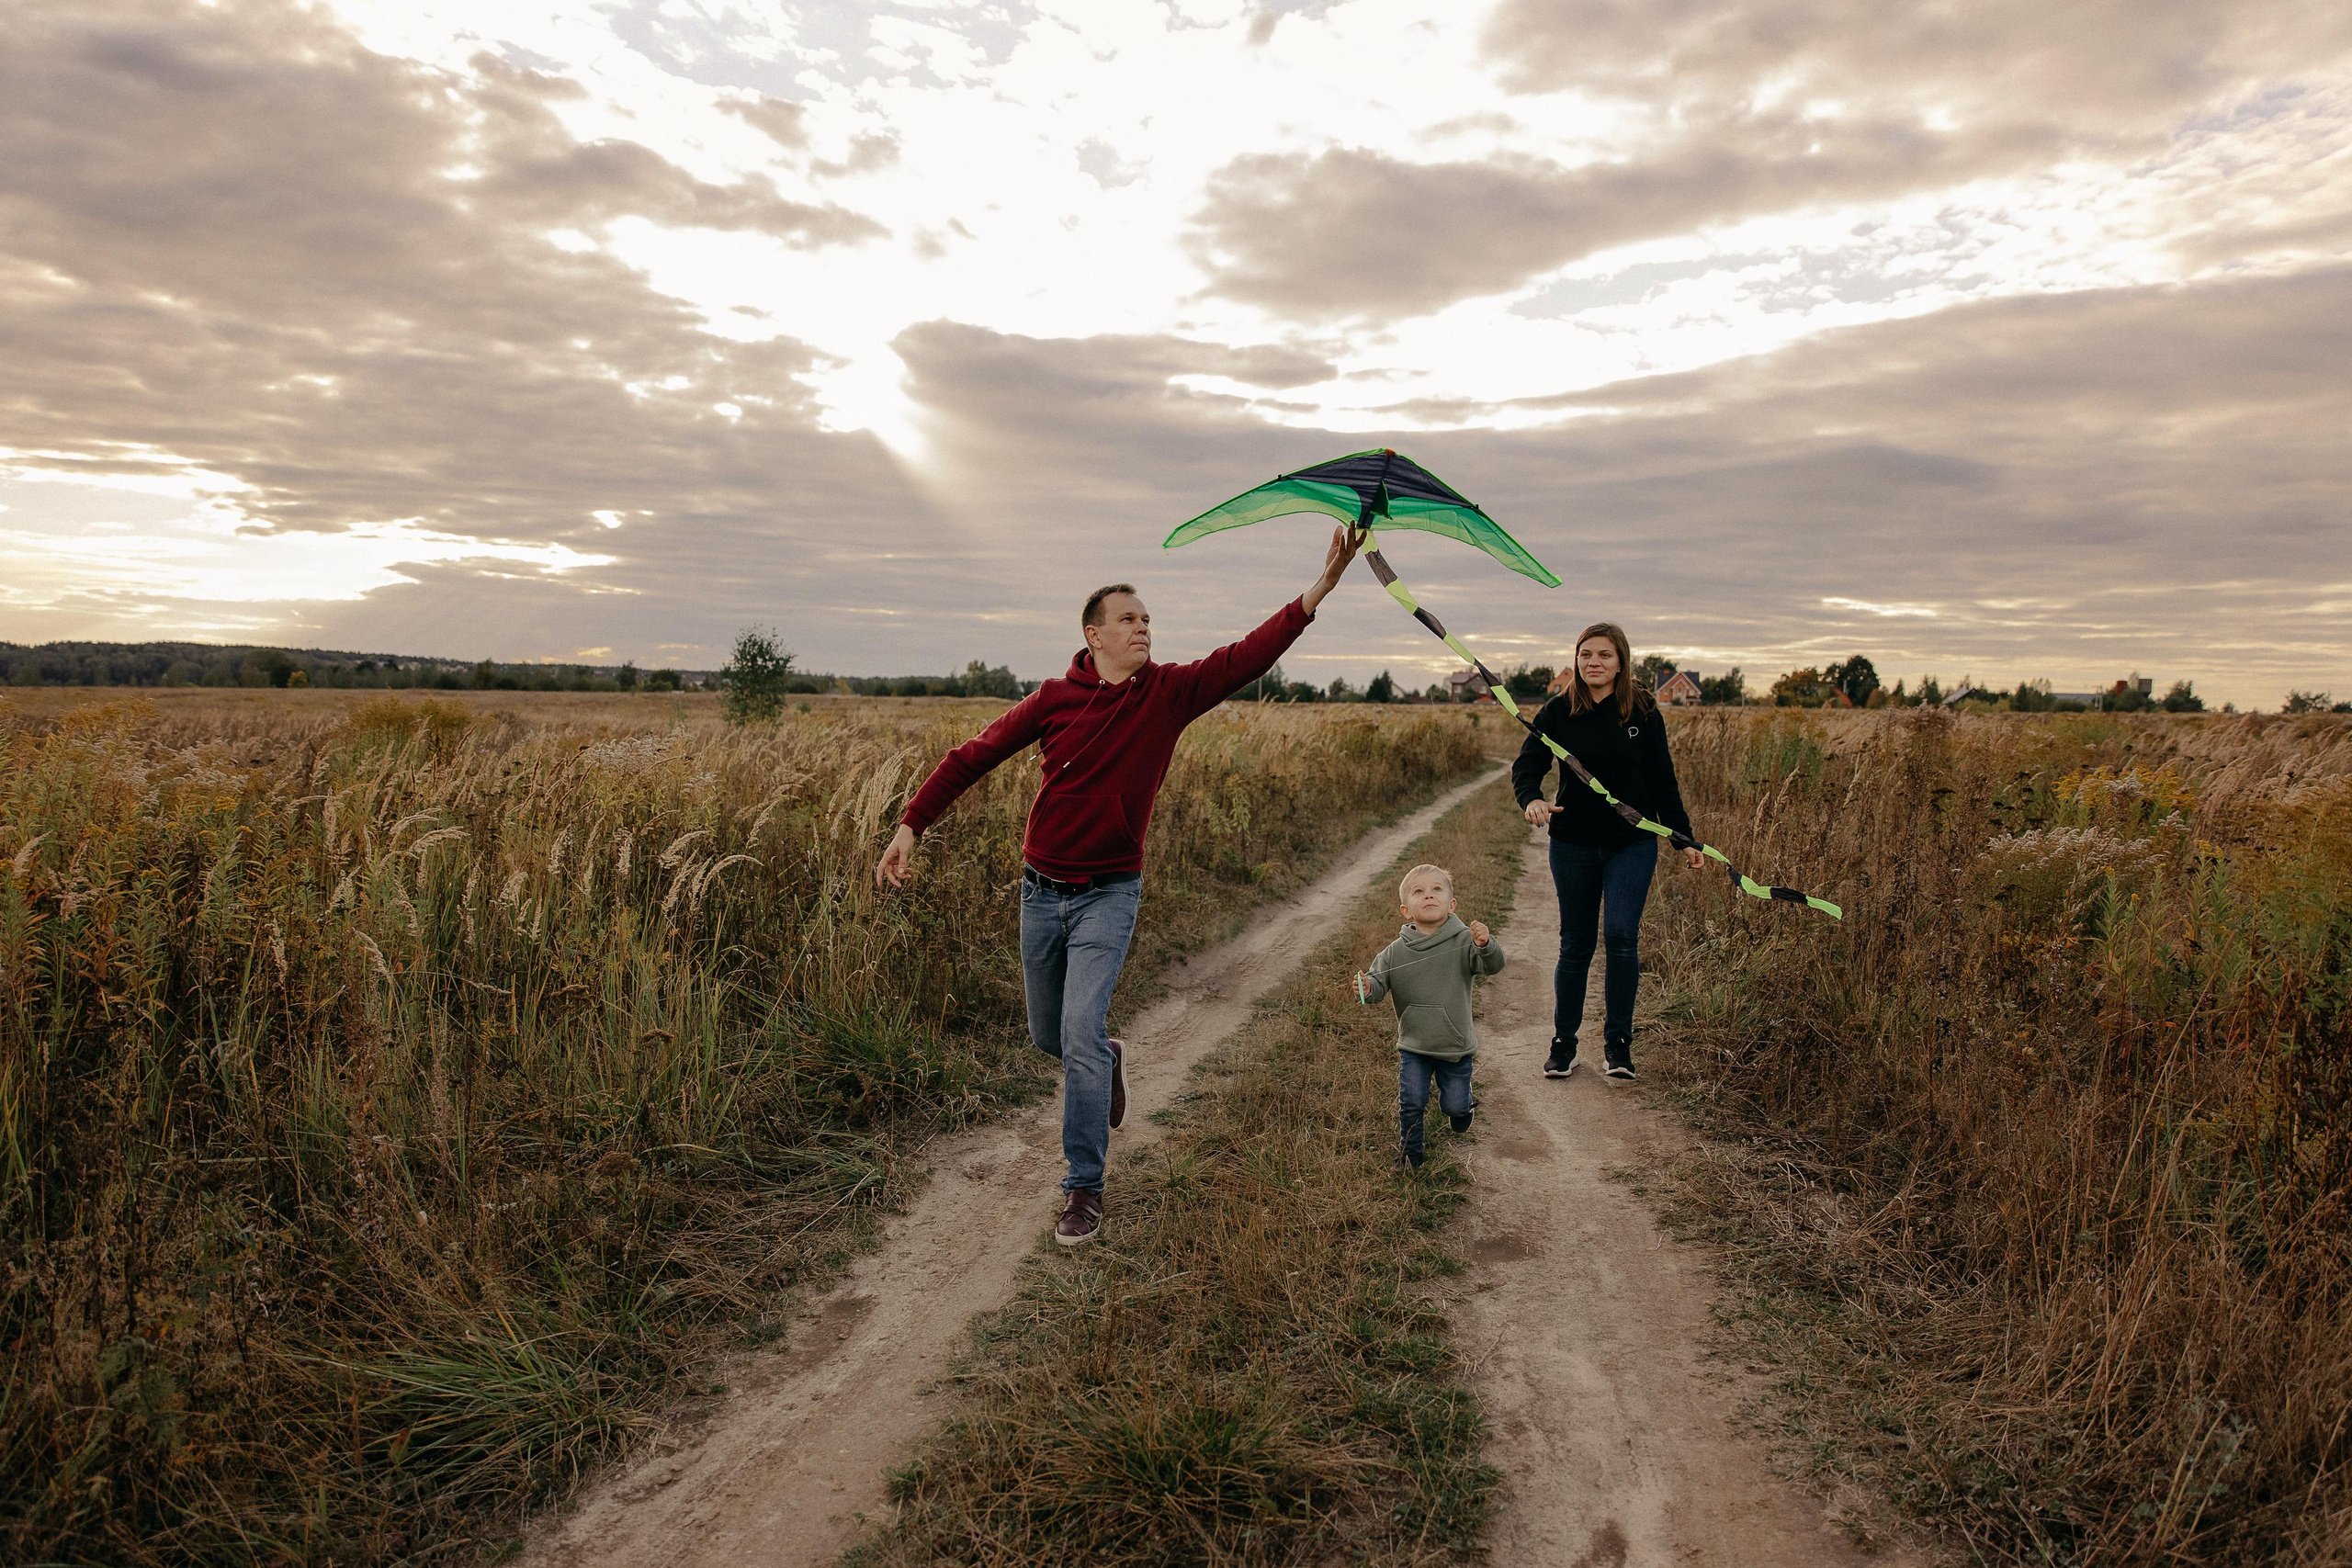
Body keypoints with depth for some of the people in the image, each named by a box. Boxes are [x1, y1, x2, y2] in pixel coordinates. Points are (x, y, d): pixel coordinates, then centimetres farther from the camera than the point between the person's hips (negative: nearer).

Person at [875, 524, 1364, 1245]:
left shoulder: (1169, 693, -6)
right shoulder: (1056, 698, -5)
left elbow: (1248, 656, -16)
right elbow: (975, 755, 0)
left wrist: (1321, 587, -25)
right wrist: (913, 822, -5)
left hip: (1109, 892, -2)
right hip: (1041, 888, 3)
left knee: (1081, 1032, -14)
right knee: (1047, 1036, 15)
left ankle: (1085, 1188, 1)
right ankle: (1109, 1058, 50)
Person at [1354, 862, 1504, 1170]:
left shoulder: (1464, 942, -12)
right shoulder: (1396, 951, -6)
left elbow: (1493, 965, -22)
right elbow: (1380, 982, -4)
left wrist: (1486, 945, -44)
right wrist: (1366, 989, -28)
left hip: (1456, 1045, -1)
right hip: (1413, 1046, 1)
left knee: (1455, 1106, 8)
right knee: (1411, 1103, -3)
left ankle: (1460, 1108, 45)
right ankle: (1409, 1153, 21)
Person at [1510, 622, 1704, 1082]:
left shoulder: (1643, 712, -1)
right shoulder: (1558, 712, -2)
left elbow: (1663, 781, 6)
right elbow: (1527, 764, -4)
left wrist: (1684, 837, 6)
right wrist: (1531, 799, -26)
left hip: (1632, 842, -1)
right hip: (1573, 844, 1)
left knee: (1621, 935, -15)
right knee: (1575, 944, 8)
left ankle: (1617, 1043, 1)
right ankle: (1563, 1044, 21)